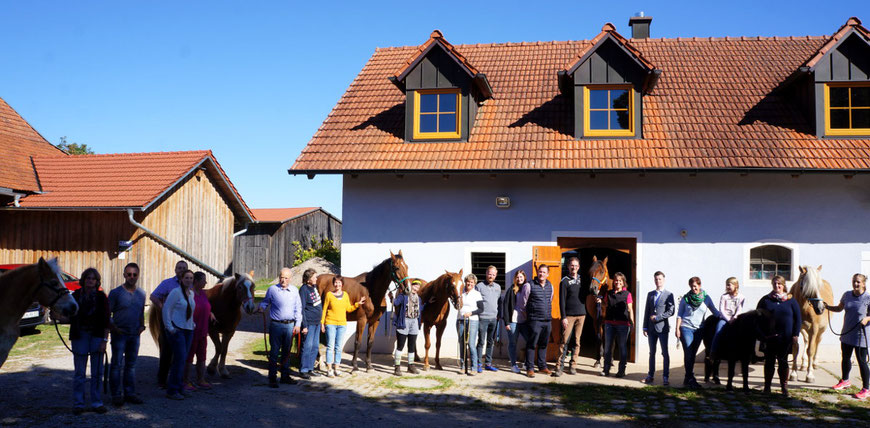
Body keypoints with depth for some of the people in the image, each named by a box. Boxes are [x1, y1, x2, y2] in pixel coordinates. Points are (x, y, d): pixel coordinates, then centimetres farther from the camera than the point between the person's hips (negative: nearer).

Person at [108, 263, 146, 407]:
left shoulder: (141, 294, 9)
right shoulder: (116, 293, -6)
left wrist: (142, 326, 4)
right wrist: (113, 328, -15)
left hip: (135, 334, 5)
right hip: (120, 334, -5)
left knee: (131, 365, 11)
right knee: (117, 365, 0)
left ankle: (130, 393, 19)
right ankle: (116, 395, 6)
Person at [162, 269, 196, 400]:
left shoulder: (192, 293, 13)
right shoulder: (176, 292, -10)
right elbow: (166, 309, -13)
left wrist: (193, 323, 19)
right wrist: (170, 327, -15)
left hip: (188, 330, 8)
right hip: (176, 329, -7)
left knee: (182, 359, 10)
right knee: (180, 358, -11)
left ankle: (178, 388, 20)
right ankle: (172, 390, -3)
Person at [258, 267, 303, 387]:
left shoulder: (294, 290, 7)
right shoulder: (272, 289, -2)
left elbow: (298, 308, 9)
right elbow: (265, 301, 8)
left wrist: (298, 324, 3)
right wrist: (261, 308, -15)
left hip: (290, 325, 3)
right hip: (276, 325, -3)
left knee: (286, 352, 12)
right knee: (274, 352, -2)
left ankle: (285, 376, 22)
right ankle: (272, 378, 3)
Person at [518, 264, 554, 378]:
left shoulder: (550, 286, 11)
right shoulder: (529, 286, -6)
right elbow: (521, 303, 1)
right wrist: (526, 316, 6)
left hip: (547, 320, 5)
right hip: (534, 320, -5)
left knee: (543, 344, 12)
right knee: (531, 344, -4)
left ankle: (542, 366, 22)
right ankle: (529, 368, 1)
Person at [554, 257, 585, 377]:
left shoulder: (581, 279, 11)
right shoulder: (565, 282, -2)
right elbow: (562, 301, -6)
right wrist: (563, 317, -12)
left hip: (581, 314, 4)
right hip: (569, 315, -4)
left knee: (576, 341, 6)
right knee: (565, 341, -8)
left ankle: (572, 365, 13)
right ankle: (559, 366, -6)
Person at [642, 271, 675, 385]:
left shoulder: (669, 295, -2)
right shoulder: (650, 294, 12)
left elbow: (671, 312, -9)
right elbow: (647, 311, 12)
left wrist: (657, 317, -11)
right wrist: (645, 327, 7)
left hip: (662, 327, -4)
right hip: (651, 328, 4)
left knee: (665, 353, -2)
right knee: (652, 353, 10)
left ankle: (665, 377, 2)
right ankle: (650, 375, 16)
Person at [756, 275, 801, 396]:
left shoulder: (791, 301, 3)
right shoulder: (765, 300, 2)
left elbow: (798, 318, 5)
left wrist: (795, 335, -3)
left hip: (785, 338, 0)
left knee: (783, 362, 6)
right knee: (769, 362, 6)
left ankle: (784, 387, 16)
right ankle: (767, 386, 14)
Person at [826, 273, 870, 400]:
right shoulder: (847, 295, 2)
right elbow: (839, 308, 17)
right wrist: (827, 307, 2)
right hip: (847, 333, 6)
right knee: (845, 358, 20)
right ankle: (845, 381, 41)